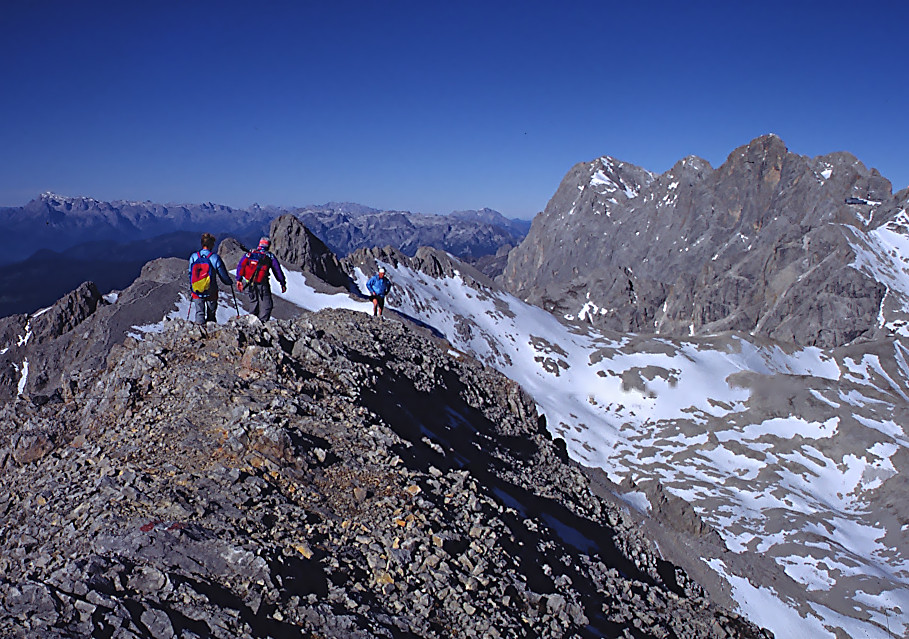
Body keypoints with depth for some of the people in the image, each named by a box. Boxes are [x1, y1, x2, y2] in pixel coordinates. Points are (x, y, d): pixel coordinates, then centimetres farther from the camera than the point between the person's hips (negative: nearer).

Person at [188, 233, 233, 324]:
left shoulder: (193, 257, -3)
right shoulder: (215, 258, -13)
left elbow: (190, 275, 7)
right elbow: (223, 275, -6)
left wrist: (191, 289, 22)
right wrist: (229, 282, 15)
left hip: (196, 292, 2)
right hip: (211, 293, -2)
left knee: (199, 313, 12)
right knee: (211, 314, 15)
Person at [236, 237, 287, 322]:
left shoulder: (250, 253, 13)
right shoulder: (270, 256, 5)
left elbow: (240, 266, 7)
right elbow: (278, 271, 6)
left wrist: (239, 280, 9)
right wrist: (283, 284, 12)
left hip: (249, 285, 4)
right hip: (262, 285, -4)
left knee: (255, 303, 20)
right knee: (266, 305, 2)